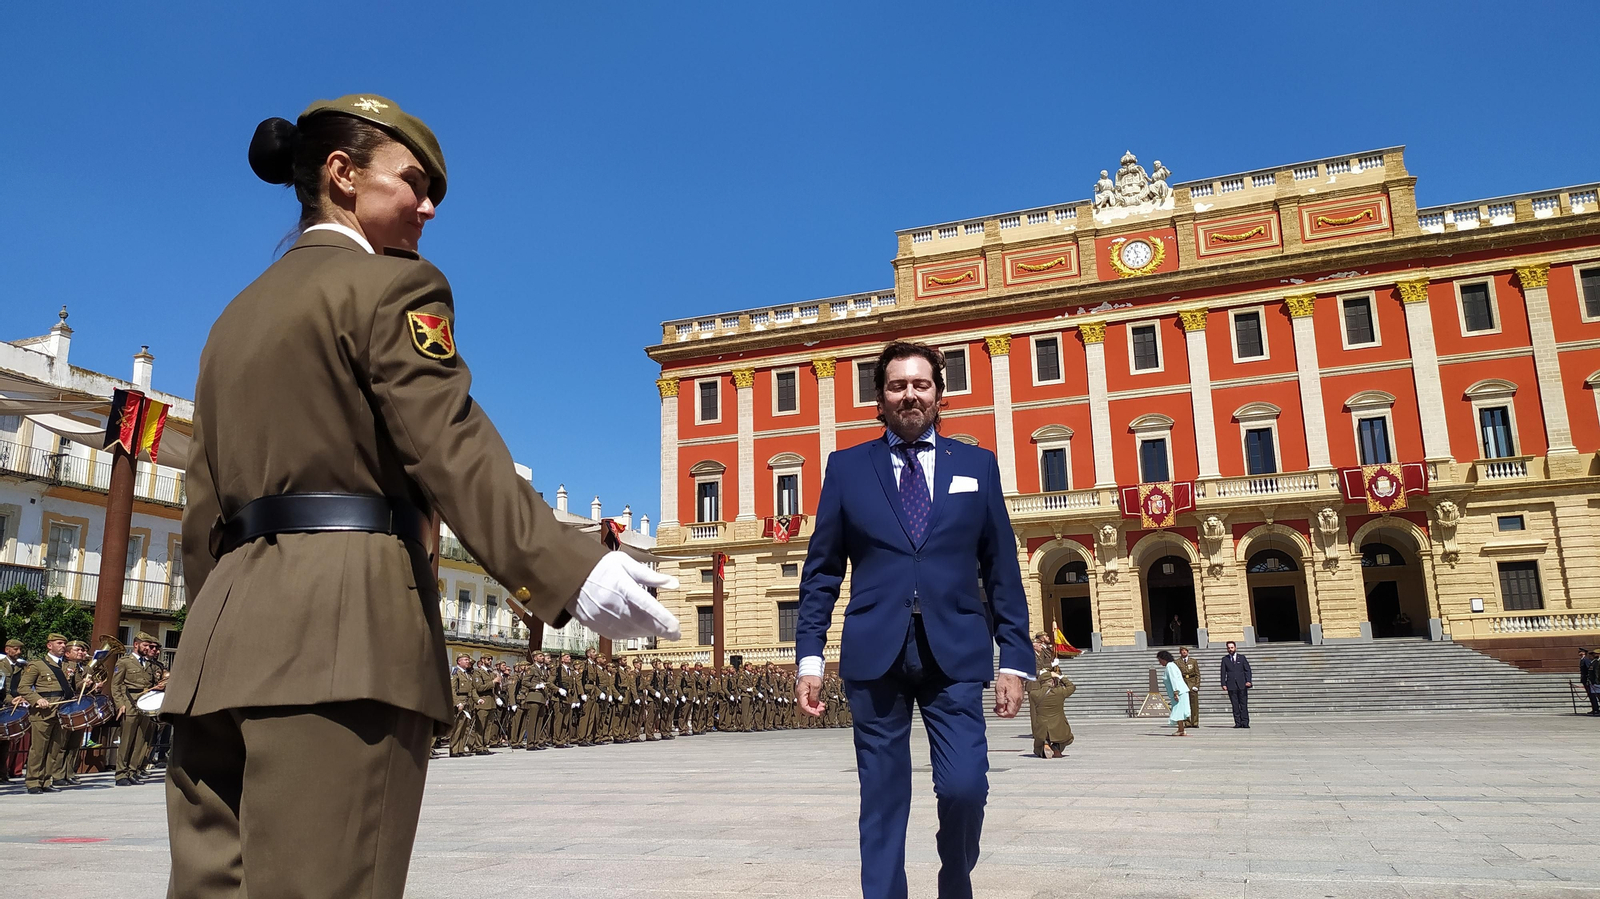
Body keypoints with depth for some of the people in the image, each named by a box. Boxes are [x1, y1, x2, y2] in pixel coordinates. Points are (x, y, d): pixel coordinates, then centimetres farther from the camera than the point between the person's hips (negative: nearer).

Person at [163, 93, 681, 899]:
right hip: (346, 621, -8)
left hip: (229, 624, 8)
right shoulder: (391, 284, -1)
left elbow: (204, 508, 22)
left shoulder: (239, 314, 23)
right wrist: (572, 569, -25)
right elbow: (450, 449, -16)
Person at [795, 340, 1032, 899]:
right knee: (882, 800, 4)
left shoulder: (977, 465, 11)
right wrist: (809, 655, 0)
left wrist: (1015, 657, 2)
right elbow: (821, 572, 7)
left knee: (965, 787, -7)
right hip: (874, 653, 0)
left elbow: (1002, 571, 9)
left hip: (955, 652, 0)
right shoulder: (847, 467, 9)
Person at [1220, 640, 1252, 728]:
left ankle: (1245, 722, -1)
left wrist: (1248, 681, -7)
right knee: (1235, 705, -1)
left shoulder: (1242, 657, 10)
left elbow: (1247, 670, 6)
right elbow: (1223, 672, 7)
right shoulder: (1225, 659, 11)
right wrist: (1223, 684, -4)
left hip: (1242, 685, -1)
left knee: (1243, 704, -3)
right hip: (1231, 685, 1)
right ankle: (1238, 723, 1)